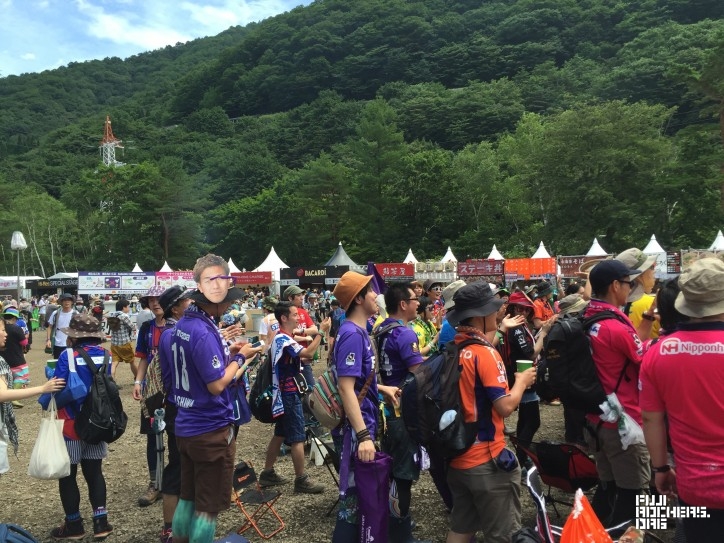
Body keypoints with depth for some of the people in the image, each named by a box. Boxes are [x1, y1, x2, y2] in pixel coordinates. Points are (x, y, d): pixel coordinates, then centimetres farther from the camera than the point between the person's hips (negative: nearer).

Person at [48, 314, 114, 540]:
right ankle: (100, 521, 14)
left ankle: (74, 525, 21)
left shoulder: (68, 355, -18)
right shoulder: (105, 354, -2)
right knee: (94, 472, 15)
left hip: (72, 424, -5)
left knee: (67, 474, 11)